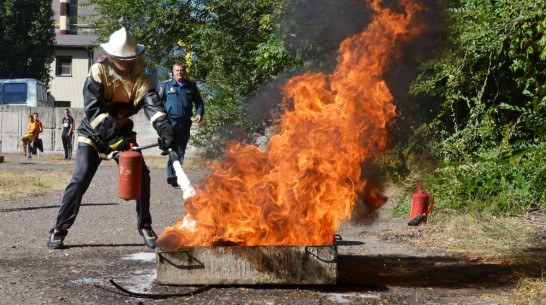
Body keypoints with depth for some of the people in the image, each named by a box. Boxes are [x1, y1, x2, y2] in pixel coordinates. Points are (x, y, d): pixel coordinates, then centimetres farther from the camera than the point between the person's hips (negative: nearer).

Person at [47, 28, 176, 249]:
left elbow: (152, 104, -25)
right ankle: (59, 230, -7)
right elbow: (92, 108, -26)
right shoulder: (99, 71, -16)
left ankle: (144, 226, 6)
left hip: (122, 133, 3)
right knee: (81, 178, -16)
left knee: (141, 175, -10)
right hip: (93, 134, -3)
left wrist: (164, 129, -44)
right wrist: (115, 135, -37)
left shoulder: (139, 78, -9)